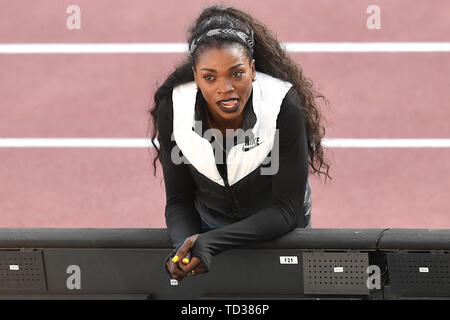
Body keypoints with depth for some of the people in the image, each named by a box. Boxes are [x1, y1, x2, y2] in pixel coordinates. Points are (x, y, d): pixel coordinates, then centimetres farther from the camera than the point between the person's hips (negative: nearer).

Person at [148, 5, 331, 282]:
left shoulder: (285, 107, -35)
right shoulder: (172, 110, -27)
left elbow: (286, 210, -30)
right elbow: (179, 201, -17)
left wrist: (211, 241, -42)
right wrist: (185, 245, -40)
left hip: (277, 225, -2)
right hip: (209, 221, 2)